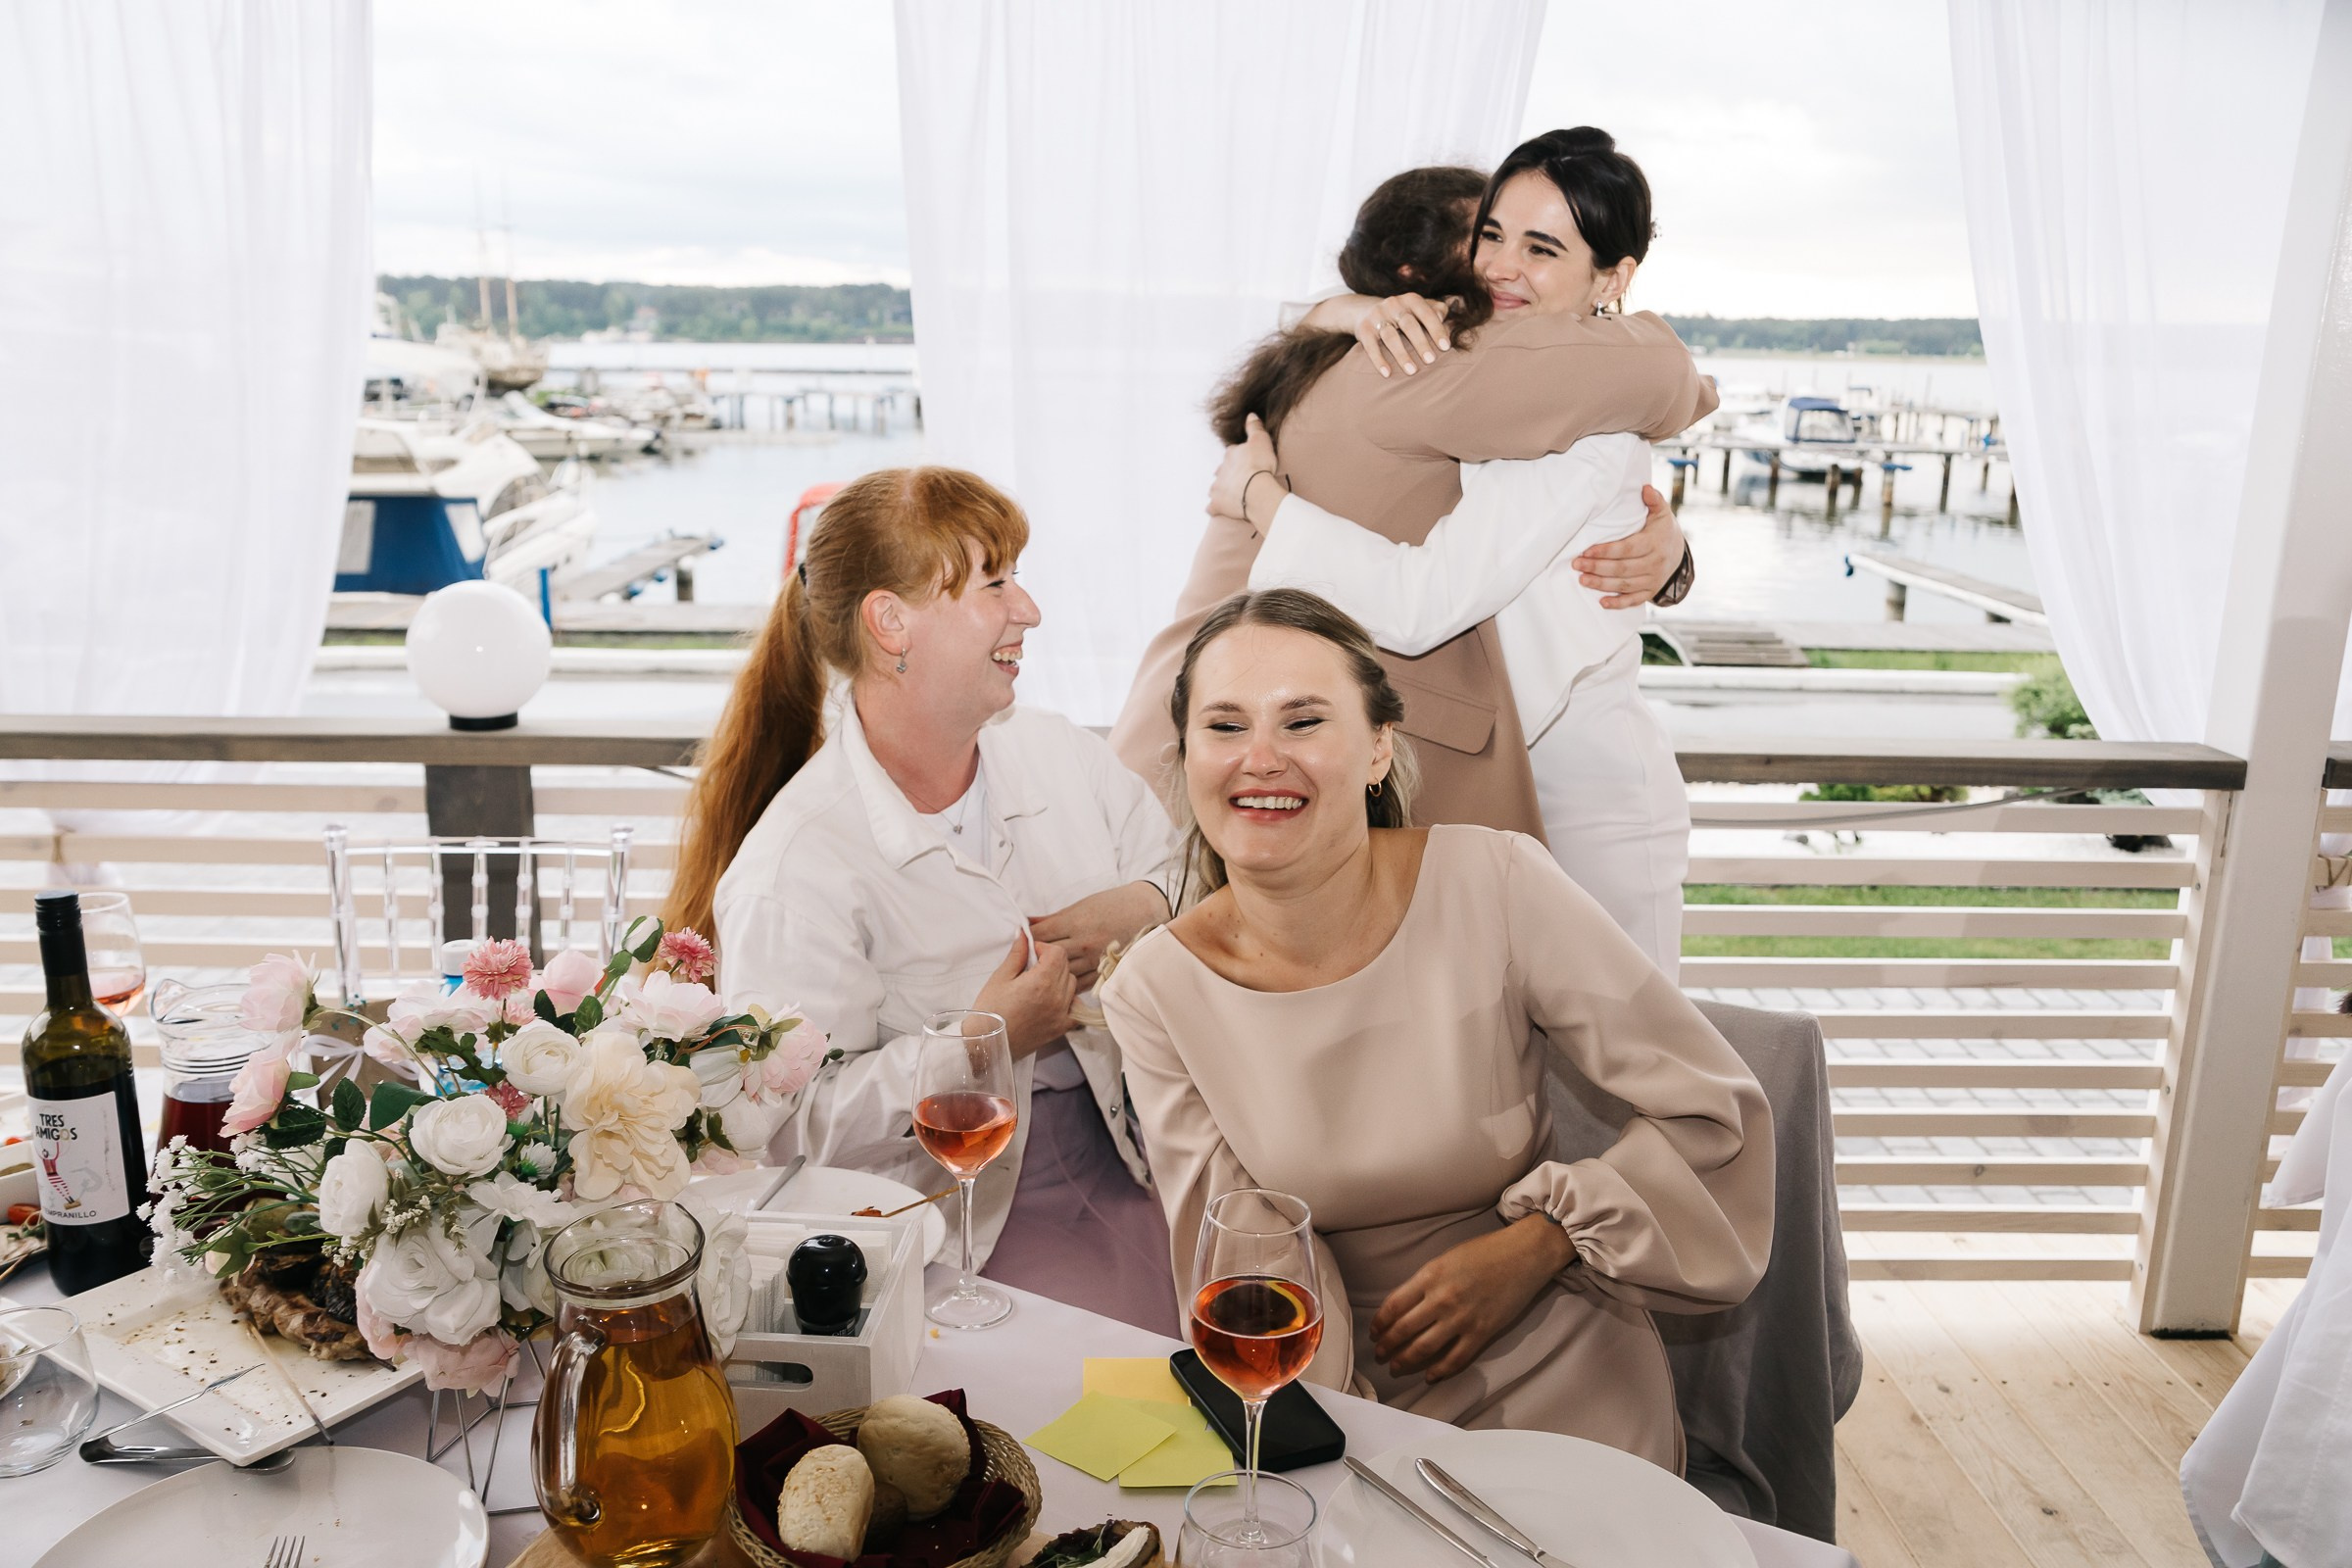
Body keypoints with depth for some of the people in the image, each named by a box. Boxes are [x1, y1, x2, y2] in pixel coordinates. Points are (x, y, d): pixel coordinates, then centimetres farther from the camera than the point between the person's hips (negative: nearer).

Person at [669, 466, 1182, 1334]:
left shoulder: (1059, 753, 9)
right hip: (962, 1224, -5)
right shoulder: (793, 867, -13)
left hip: (1130, 1171, 6)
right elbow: (783, 1127, -15)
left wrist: (1145, 912, -6)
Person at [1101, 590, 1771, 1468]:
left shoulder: (1496, 887, -16)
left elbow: (1711, 1112, -7)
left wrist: (1530, 1249, -13)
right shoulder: (1154, 992, -9)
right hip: (1338, 1390, 2)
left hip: (1554, 1387, -1)